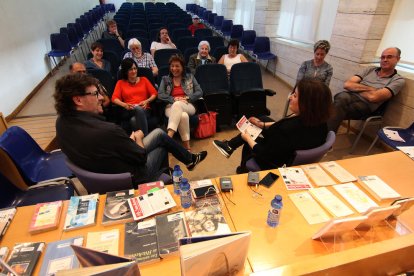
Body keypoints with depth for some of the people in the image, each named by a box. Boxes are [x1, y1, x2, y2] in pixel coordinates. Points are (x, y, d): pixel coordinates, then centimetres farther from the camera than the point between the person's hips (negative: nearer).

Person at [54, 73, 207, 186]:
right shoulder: (106, 131, -38)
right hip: (130, 179, -7)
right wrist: (138, 138, -2)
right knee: (161, 142, 18)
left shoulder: (62, 122, -12)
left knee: (159, 132, 17)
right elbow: (141, 157, -22)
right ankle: (191, 159, 43)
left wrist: (128, 140, 0)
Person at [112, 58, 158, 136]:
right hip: (128, 111, -1)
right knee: (138, 109, -38)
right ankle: (145, 136, -45)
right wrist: (124, 105, -15)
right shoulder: (120, 82, 22)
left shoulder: (144, 79, 25)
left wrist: (147, 101, -9)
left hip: (145, 110, 1)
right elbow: (114, 98, 7)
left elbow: (154, 93, 12)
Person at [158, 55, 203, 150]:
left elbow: (199, 92, 8)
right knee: (183, 116, -38)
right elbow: (160, 95, 5)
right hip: (171, 107, 0)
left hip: (188, 106, 0)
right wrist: (174, 99, -12)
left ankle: (168, 137, -54)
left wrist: (186, 98, -8)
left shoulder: (190, 77, 19)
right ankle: (187, 145, -40)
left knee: (177, 105, -39)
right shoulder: (165, 79, 20)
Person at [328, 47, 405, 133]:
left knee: (340, 102, -35)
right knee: (342, 97, -33)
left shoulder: (398, 80, 7)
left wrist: (356, 88, 4)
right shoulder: (370, 69, 21)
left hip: (365, 105, -4)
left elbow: (373, 97, -10)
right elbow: (347, 84, 6)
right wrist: (369, 89, -2)